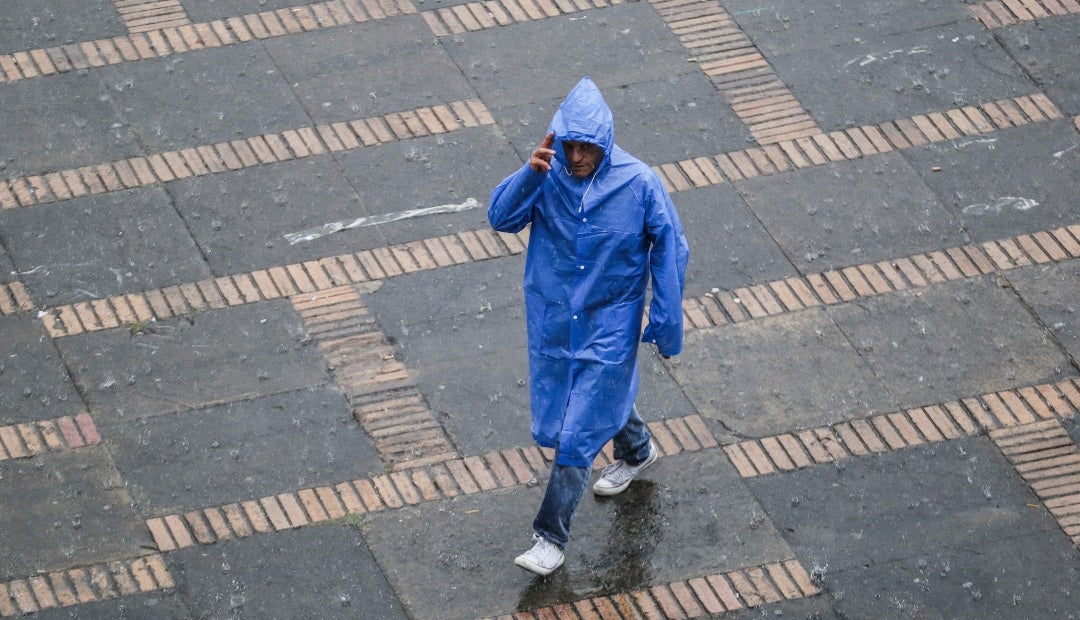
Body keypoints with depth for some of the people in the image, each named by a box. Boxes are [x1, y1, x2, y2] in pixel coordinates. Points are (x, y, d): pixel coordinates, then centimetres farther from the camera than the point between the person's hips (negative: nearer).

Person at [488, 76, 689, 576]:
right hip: (553, 316, 4)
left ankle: (551, 537, 5)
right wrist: (530, 174, -36)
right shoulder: (549, 174, -13)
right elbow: (502, 218, -18)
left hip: (609, 323, -4)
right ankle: (636, 450, 58)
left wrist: (666, 322, -6)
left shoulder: (639, 184, -20)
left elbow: (669, 252, -9)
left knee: (578, 429, -3)